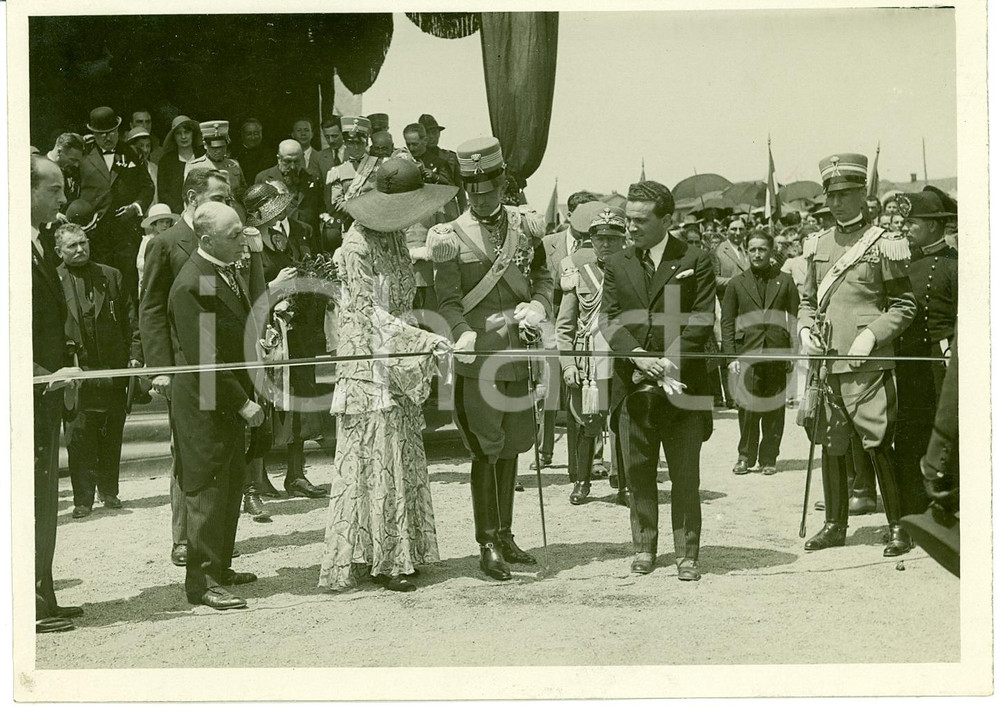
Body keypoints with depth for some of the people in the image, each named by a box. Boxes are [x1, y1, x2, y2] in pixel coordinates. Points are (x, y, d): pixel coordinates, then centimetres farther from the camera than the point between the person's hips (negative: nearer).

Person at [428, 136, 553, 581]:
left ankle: (505, 535, 25)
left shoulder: (523, 225, 8)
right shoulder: (451, 237, -4)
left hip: (516, 352, 5)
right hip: (477, 355, -5)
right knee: (487, 449, -5)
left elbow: (542, 275, 20)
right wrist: (464, 335, -27)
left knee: (511, 445, 13)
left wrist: (538, 306, -1)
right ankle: (487, 544, 3)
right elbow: (447, 301, -9)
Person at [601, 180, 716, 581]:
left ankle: (687, 555, 7)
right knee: (638, 473, 7)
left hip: (682, 384, -3)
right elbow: (610, 319, 3)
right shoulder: (617, 265, 12)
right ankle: (644, 549, 18)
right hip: (633, 387, 3)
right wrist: (638, 355, -15)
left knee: (685, 476, 1)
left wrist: (671, 361, -15)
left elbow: (702, 320, -3)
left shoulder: (695, 261, 4)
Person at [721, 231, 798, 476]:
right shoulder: (736, 283, 10)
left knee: (774, 409, 3)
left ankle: (769, 458, 12)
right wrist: (731, 356, -2)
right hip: (747, 353, 0)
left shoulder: (785, 281, 11)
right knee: (747, 407, -6)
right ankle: (746, 456, 7)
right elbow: (727, 323, 8)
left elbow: (795, 320, 8)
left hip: (777, 353, 1)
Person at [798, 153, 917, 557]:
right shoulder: (819, 246, 12)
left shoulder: (883, 244, -4)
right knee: (831, 446, 11)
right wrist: (805, 328, 1)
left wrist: (871, 336, -15)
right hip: (826, 362, 5)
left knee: (878, 445, -6)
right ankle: (835, 525, 22)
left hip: (868, 364, -5)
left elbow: (904, 306, -2)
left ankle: (898, 527, 5)